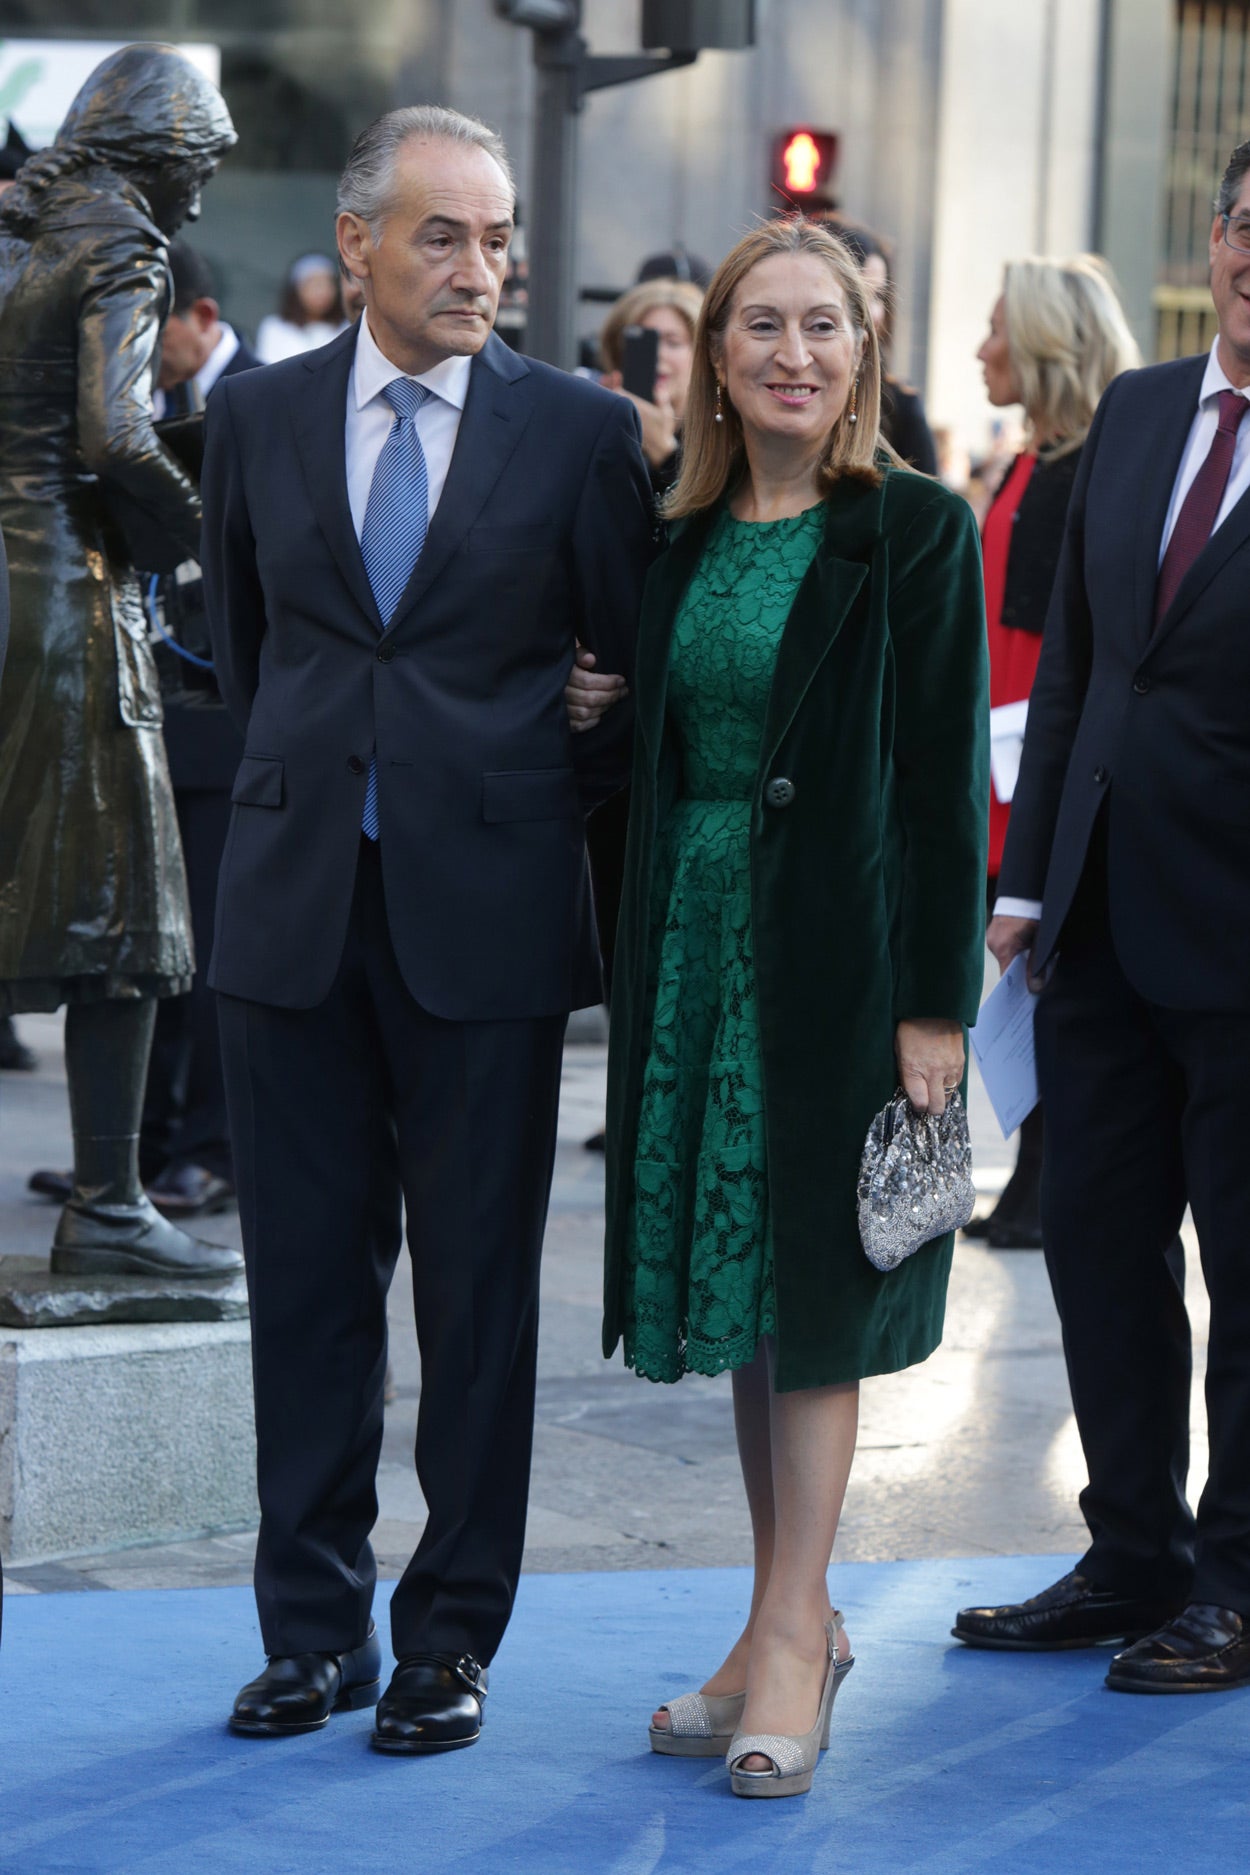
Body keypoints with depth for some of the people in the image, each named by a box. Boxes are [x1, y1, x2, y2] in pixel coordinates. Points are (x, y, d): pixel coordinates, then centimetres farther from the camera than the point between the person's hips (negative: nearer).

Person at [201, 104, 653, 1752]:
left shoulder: (580, 431, -1)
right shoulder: (260, 417, 6)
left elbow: (640, 666, 6)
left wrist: (555, 807, 6)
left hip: (486, 918, -2)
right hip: (296, 912, 2)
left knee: (480, 1289, 4)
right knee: (307, 1280, 7)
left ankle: (451, 1637, 13)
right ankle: (314, 1628, 17)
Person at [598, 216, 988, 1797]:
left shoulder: (915, 533, -6)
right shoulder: (683, 541, 9)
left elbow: (946, 784, -9)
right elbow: (648, 763, 13)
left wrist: (935, 1002, -13)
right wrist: (639, 966, 9)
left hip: (837, 951, -6)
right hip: (697, 950, 6)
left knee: (813, 1287, -3)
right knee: (738, 1287, 9)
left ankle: (792, 1637, 1)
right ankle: (793, 1624, 18)